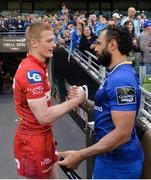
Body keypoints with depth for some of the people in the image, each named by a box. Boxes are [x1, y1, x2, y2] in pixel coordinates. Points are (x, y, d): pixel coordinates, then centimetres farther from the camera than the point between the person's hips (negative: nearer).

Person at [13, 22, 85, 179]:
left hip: (42, 135, 10)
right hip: (33, 140, -9)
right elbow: (43, 116, -27)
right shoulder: (32, 73, -24)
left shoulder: (33, 66, 9)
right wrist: (76, 100, -20)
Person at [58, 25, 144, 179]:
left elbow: (122, 133, -29)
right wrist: (83, 102, -1)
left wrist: (80, 155, -29)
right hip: (110, 156, 9)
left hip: (118, 163, -9)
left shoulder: (122, 80, -25)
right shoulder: (116, 74, 9)